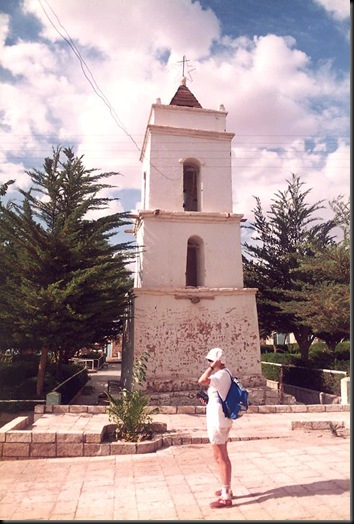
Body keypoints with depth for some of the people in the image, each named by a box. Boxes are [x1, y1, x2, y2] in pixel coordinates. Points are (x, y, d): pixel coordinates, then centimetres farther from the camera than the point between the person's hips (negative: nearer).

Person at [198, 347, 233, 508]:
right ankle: (226, 489, 33)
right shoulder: (225, 374, 9)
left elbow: (201, 381, -37)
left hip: (217, 421, -10)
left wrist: (213, 367, -28)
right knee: (223, 457, 20)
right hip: (221, 420, 10)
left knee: (220, 458, -2)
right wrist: (208, 400, 11)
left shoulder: (221, 375, -22)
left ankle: (225, 497, 7)